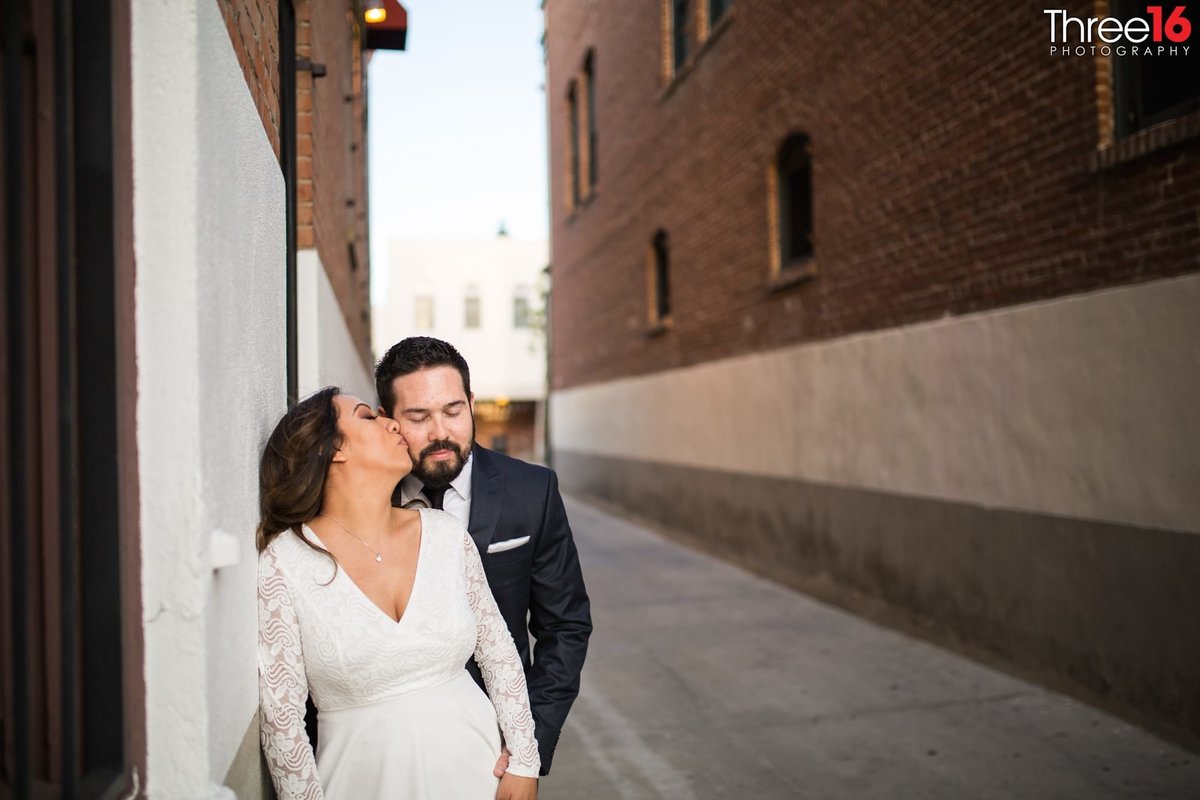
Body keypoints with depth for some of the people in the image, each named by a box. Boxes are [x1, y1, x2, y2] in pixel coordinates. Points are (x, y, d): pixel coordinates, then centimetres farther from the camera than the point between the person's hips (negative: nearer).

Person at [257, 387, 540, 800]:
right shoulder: (281, 564, -13)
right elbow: (280, 716, -10)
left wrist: (523, 763, 3)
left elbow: (498, 650, 4)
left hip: (472, 765, 3)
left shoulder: (446, 534, -3)